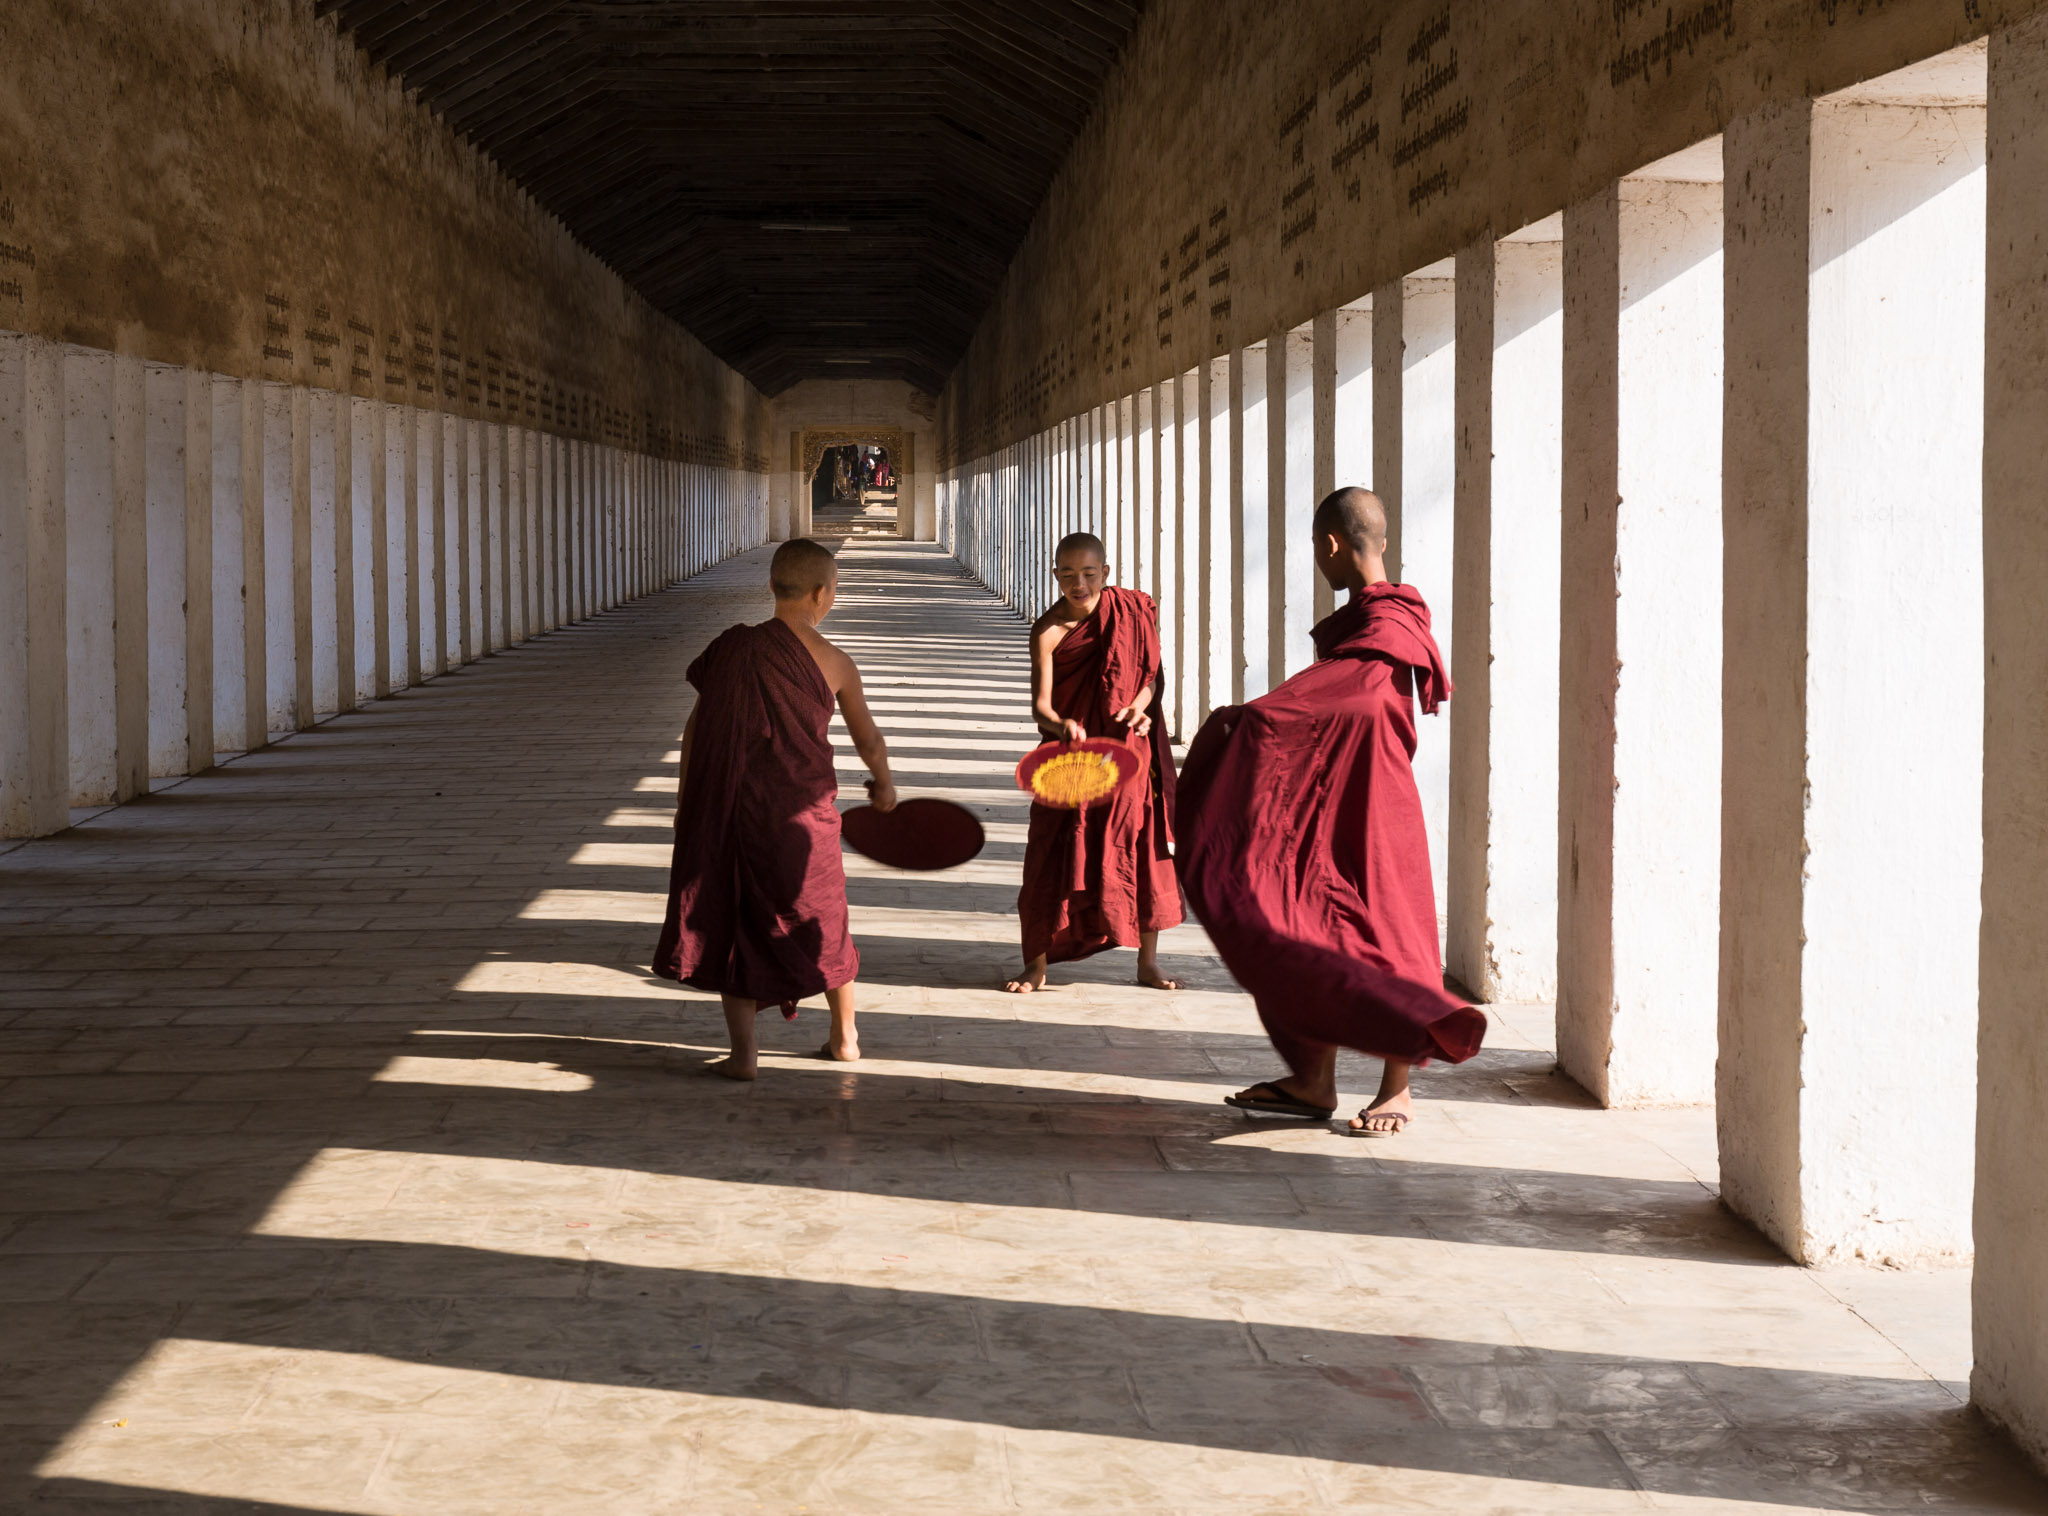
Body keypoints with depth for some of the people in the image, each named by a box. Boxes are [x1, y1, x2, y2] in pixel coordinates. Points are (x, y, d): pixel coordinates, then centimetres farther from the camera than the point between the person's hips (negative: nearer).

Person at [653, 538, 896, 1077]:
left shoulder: (733, 649, -8)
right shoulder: (836, 664, -3)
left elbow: (695, 730, -3)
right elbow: (868, 740, 11)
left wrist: (686, 800, 9)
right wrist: (884, 783, 31)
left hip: (732, 808, -1)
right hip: (806, 814, 2)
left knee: (731, 923, 9)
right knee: (823, 920, 18)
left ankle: (743, 1051, 4)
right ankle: (844, 1037, 32)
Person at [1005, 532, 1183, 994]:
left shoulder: (1134, 612, -5)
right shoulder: (1048, 630, -13)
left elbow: (1153, 675, 4)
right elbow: (1040, 704, -19)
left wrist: (1138, 707, -16)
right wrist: (1062, 725, -40)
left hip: (1127, 749, 2)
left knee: (1141, 850, 5)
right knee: (1054, 857, -1)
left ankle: (1148, 963, 18)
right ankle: (1036, 965, 12)